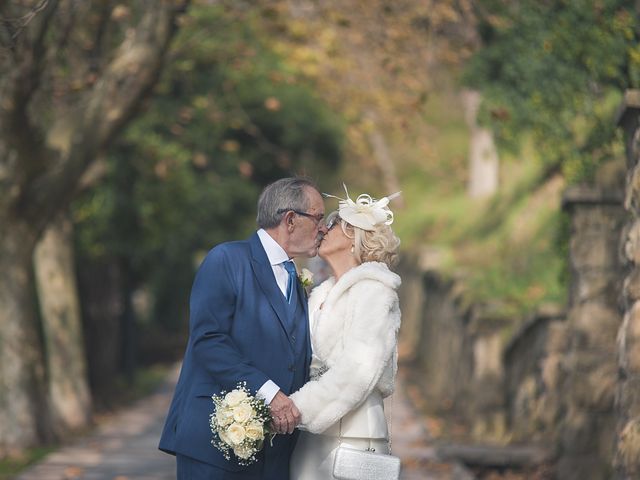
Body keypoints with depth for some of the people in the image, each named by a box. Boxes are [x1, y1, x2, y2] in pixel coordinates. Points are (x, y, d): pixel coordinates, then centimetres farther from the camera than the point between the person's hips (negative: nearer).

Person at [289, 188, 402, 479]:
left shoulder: (371, 290, -3)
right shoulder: (322, 295, 20)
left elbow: (358, 371, -15)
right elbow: (313, 366, 14)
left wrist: (298, 409, -19)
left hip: (351, 436, -6)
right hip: (313, 438, 6)